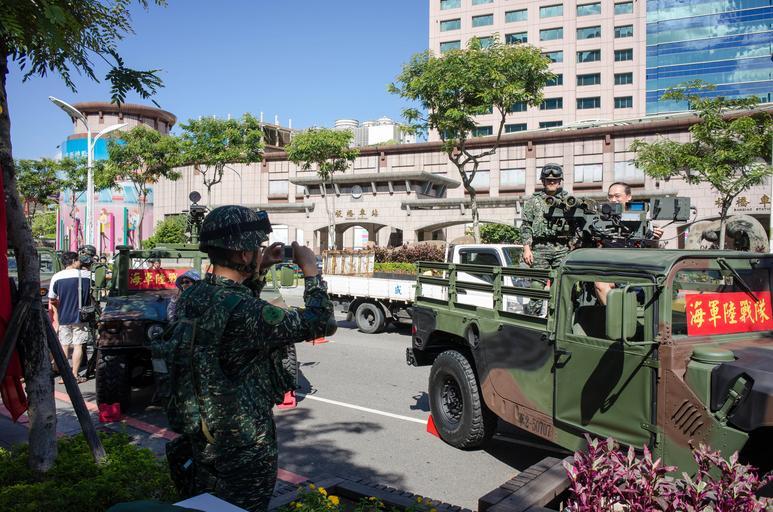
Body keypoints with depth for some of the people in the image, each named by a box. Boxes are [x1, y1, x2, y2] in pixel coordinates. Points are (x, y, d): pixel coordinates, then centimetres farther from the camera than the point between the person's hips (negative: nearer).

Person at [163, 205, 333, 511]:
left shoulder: (192, 297, -3)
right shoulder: (245, 313, -29)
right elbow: (316, 322, -20)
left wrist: (259, 271, 11)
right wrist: (310, 268, -8)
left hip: (198, 438, 8)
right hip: (243, 450, -8)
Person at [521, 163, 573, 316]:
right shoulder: (533, 200, 11)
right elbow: (526, 226, 6)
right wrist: (527, 248, -3)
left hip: (562, 248, 1)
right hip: (540, 248, -1)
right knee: (537, 284, -3)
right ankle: (531, 317, 3)